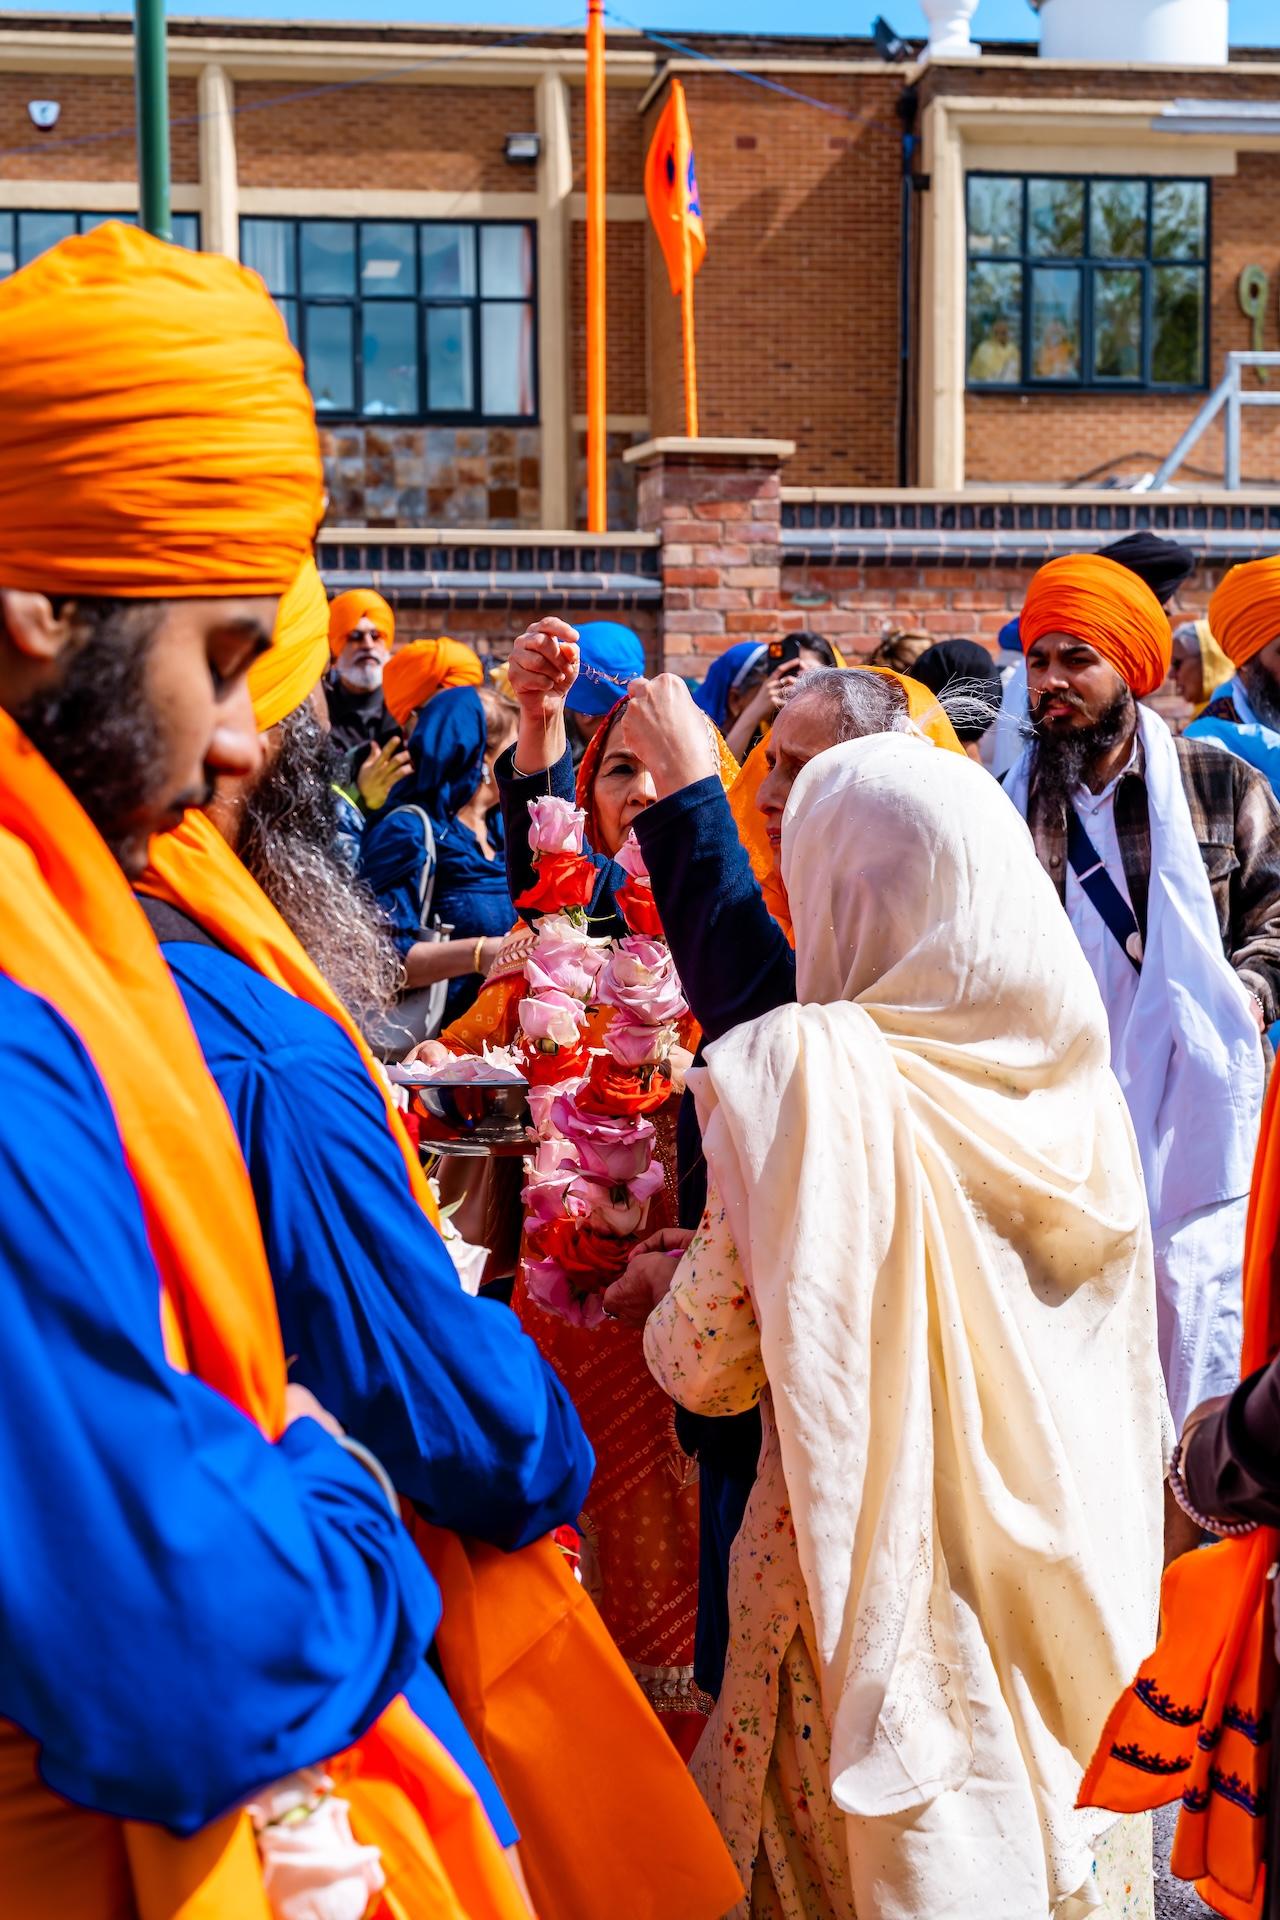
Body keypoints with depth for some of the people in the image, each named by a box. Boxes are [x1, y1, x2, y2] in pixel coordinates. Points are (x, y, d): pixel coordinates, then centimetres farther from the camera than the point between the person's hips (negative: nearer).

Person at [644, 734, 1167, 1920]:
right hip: (1068, 1575, 5)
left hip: (876, 1559, -4)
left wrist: (681, 1292, 8)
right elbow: (1123, 1363, 8)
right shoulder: (1073, 1073, -3)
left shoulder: (810, 1074, -18)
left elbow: (702, 1367, -11)